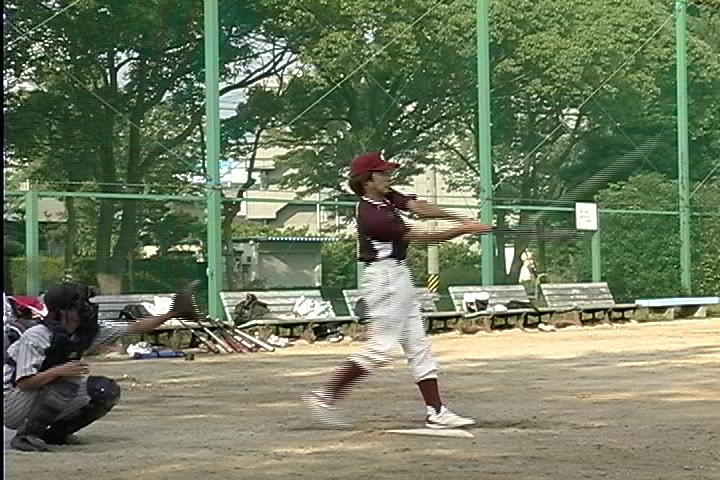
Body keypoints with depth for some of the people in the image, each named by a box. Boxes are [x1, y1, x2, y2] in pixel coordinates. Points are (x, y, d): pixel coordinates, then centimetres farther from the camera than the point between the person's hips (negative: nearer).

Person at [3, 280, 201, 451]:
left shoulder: (87, 332, -4)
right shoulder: (34, 337, -24)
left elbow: (133, 328, -4)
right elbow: (23, 383, -28)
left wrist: (171, 314, -10)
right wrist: (58, 371, -40)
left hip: (49, 394, 8)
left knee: (107, 391, -7)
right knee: (69, 388, -34)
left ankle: (56, 432, 4)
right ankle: (26, 434, -20)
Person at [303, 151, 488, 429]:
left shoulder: (387, 198, 6)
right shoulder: (371, 216, -21)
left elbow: (419, 208, -4)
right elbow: (420, 238, -17)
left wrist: (460, 219, -18)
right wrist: (463, 230, -13)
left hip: (399, 276, 10)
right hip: (385, 278, -10)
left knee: (418, 346, 9)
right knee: (380, 348, -10)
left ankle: (436, 411, 11)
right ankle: (324, 396, -4)